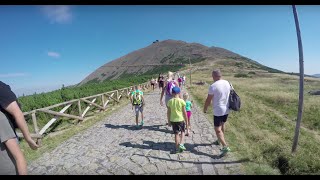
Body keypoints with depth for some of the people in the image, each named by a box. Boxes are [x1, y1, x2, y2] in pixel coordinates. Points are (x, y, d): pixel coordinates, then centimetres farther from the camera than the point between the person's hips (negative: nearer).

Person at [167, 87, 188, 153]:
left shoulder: (170, 101, -5)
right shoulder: (181, 101, -11)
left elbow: (168, 112, 0)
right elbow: (184, 112, -7)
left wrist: (169, 121, 11)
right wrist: (186, 120, 4)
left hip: (173, 120, 2)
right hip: (181, 119, -2)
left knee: (176, 133, 13)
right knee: (182, 131, 22)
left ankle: (177, 148, 21)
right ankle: (181, 144, 7)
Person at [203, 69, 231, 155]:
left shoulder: (213, 86, -20)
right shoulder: (227, 83, 1)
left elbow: (208, 100, -14)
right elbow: (228, 95, 12)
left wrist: (205, 109, 1)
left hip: (218, 111, -8)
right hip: (226, 109, 8)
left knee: (217, 129, 4)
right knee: (222, 125, 25)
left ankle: (225, 146, 1)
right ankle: (220, 140, 43)